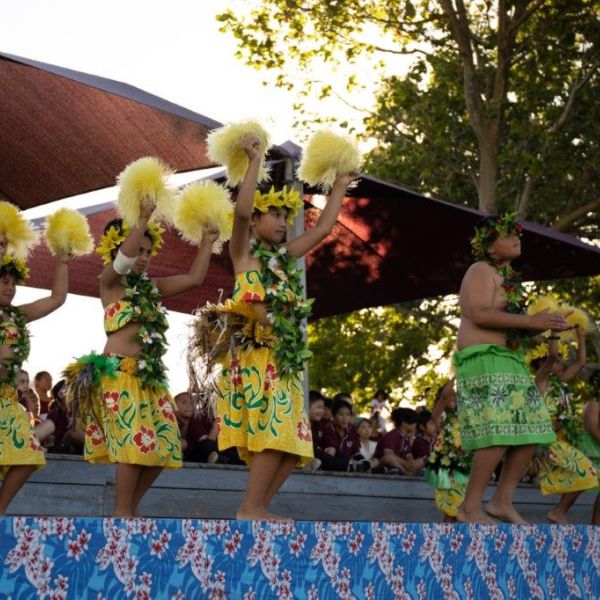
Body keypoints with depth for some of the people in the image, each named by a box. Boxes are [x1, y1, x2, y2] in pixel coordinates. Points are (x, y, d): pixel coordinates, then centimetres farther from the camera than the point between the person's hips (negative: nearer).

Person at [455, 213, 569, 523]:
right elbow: (479, 315, -19)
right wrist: (531, 320, -18)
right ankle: (470, 508, -14)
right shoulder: (481, 270, -5)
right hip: (483, 359, -9)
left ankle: (502, 502, 9)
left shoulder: (508, 277, 22)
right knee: (498, 435, -18)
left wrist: (543, 326, 4)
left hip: (509, 361, 9)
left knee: (530, 433, 3)